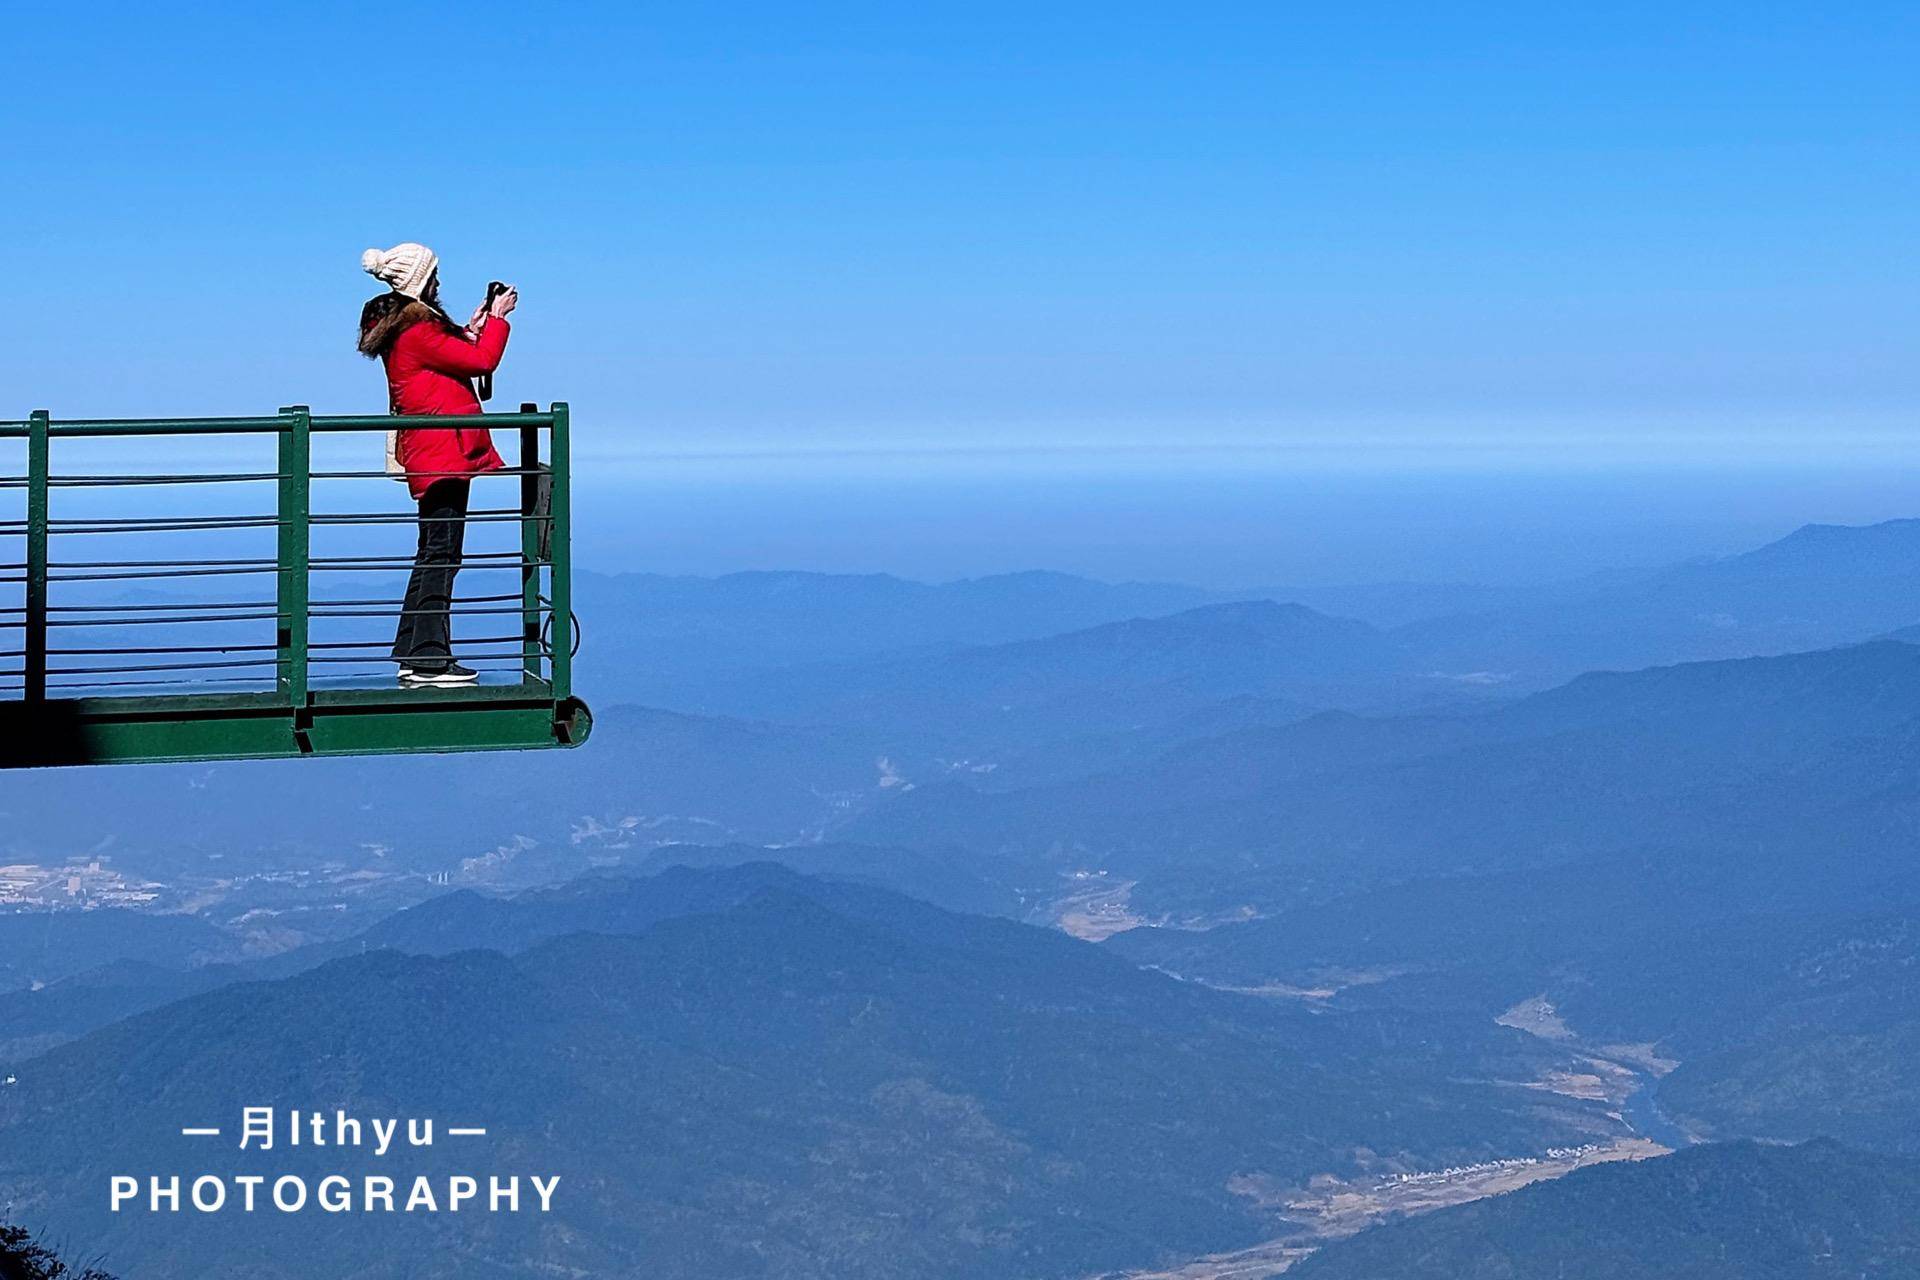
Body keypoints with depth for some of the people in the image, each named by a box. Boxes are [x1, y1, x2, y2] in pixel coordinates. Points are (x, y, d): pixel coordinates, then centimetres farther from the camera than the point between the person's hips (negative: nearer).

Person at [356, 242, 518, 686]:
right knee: (442, 554, -9)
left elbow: (451, 360, 24)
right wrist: (497, 317, -2)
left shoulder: (396, 327, 15)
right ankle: (430, 659, -9)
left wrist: (471, 328, 20)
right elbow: (482, 361, -15)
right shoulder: (418, 330, -16)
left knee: (432, 553, 14)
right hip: (442, 453, -11)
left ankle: (411, 655, 16)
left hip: (430, 454, 11)